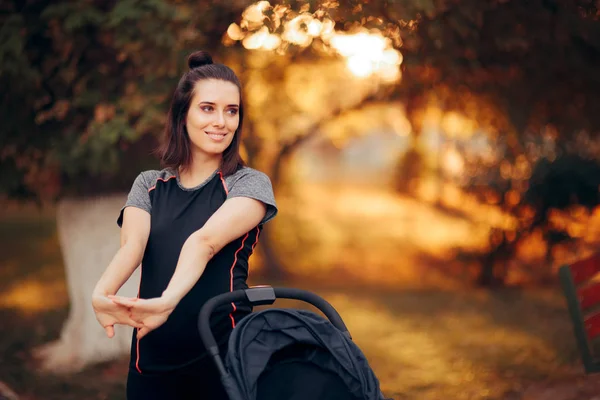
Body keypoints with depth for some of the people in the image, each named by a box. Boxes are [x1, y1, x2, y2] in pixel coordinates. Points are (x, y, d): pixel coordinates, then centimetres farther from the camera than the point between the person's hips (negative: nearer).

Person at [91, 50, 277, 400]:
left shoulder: (249, 183, 0)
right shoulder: (148, 185, 9)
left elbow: (205, 241, -19)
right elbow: (131, 246, -10)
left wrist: (168, 300, -36)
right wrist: (102, 293, -31)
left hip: (222, 353, -3)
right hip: (153, 355, 3)